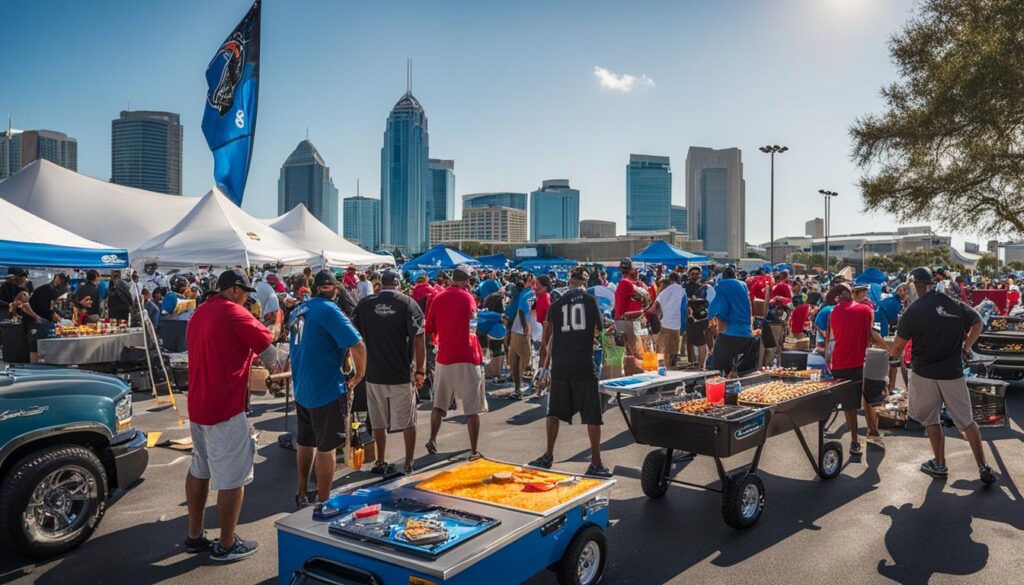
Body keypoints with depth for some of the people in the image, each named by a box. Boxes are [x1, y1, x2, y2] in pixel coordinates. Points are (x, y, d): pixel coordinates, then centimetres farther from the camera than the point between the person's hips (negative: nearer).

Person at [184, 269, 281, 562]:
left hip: (197, 405, 10)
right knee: (232, 477, 1)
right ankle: (226, 545, 10)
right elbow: (266, 344, -4)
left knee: (199, 470, 19)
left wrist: (249, 355, 16)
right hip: (224, 407, -9)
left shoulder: (199, 313, 13)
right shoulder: (234, 313, -13)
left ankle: (195, 535, 29)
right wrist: (273, 365, 15)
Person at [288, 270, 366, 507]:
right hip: (327, 390, -8)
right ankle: (323, 503, 12)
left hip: (301, 389, 8)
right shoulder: (328, 310, -17)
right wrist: (359, 375, -11)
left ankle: (302, 496, 32)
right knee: (326, 447, 4)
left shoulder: (298, 311, 8)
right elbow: (357, 345, -25)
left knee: (305, 442, 20)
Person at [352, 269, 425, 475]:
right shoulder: (407, 303, -7)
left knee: (378, 422, 16)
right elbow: (418, 340, -13)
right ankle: (409, 464, 17)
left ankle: (381, 463, 25)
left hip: (374, 373, 3)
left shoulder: (364, 304, 1)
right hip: (401, 373, -2)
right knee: (408, 422, 11)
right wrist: (420, 371, -5)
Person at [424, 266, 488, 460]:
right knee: (472, 408, 2)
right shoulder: (468, 298, -4)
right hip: (466, 359, -4)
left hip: (444, 358, 4)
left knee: (439, 404, 19)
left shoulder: (438, 299, 3)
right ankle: (474, 450, 5)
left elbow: (429, 329, 10)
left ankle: (432, 441, 22)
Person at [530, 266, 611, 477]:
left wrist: (544, 363, 25)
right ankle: (596, 463, 5)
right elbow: (599, 331, 6)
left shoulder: (556, 304, 7)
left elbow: (546, 339, 12)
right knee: (592, 416, 4)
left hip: (560, 365, 3)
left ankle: (548, 456, 21)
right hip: (584, 365, -3)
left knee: (554, 412, 15)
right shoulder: (591, 300, -1)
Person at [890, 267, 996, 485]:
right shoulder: (956, 305, -2)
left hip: (924, 373, -2)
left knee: (931, 419, 14)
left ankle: (940, 465, 21)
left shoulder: (912, 311, -12)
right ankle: (984, 468, 10)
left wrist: (893, 351, 14)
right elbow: (978, 323, 17)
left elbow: (897, 349, -8)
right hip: (953, 373, 3)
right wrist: (966, 347, 22)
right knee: (967, 421, 10)